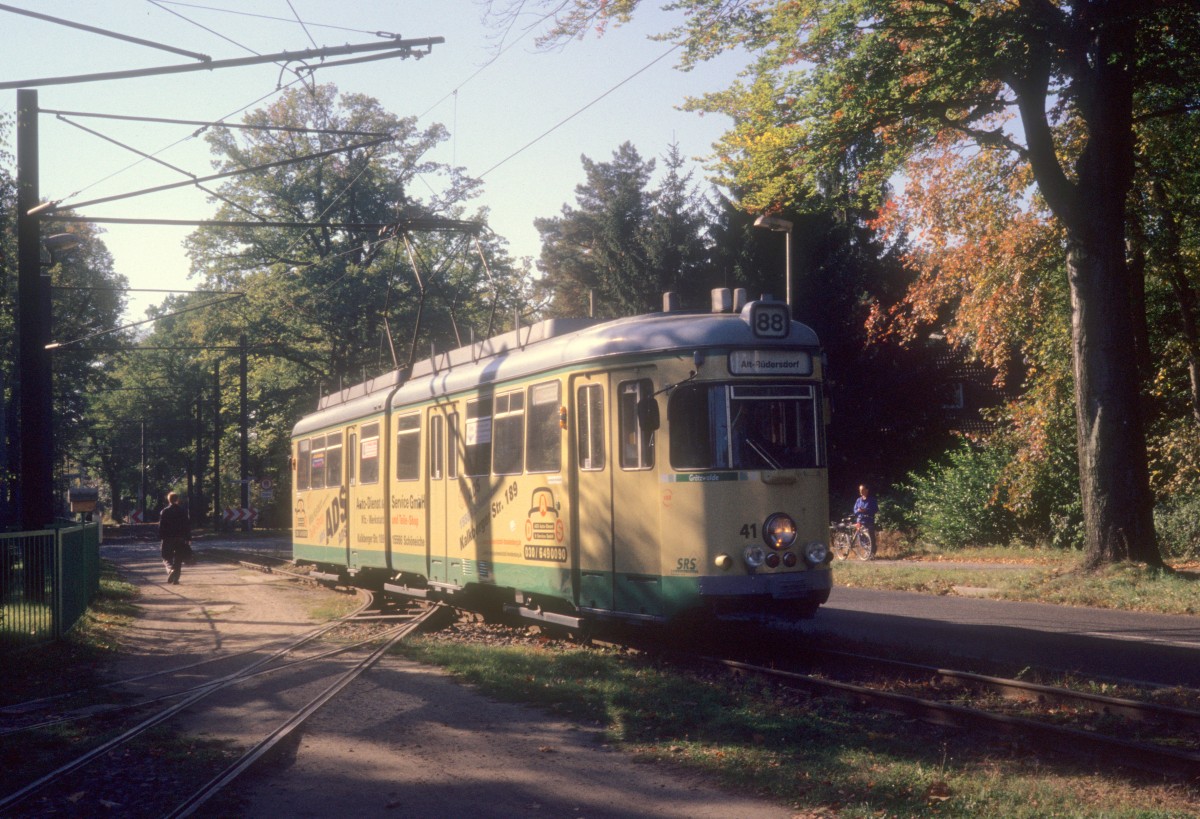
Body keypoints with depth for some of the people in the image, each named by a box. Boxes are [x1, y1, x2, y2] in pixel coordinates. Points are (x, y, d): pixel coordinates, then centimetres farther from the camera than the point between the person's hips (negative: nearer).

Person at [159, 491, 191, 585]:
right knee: (178, 559, 9)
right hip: (180, 538, 1)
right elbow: (188, 525, 1)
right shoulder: (183, 511, 0)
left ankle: (171, 569, -19)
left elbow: (161, 526, -6)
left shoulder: (164, 511, -5)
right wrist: (188, 538, 5)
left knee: (167, 558, 10)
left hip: (168, 539, -1)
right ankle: (175, 578, 5)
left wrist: (161, 538, -1)